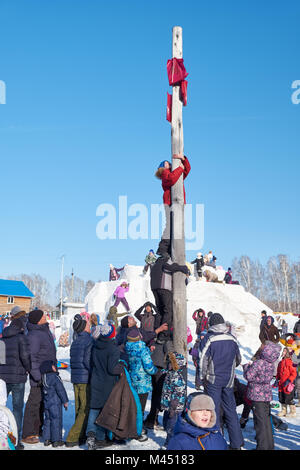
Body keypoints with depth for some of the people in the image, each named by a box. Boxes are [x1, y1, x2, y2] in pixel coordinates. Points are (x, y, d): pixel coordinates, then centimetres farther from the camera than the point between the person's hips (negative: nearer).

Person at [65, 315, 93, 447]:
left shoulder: (75, 342, 12)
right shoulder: (89, 341, -13)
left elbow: (73, 361, 12)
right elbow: (87, 361, -19)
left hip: (76, 378, 8)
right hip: (85, 379, -8)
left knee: (79, 408, 15)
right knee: (86, 409, -2)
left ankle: (81, 436, 22)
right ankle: (72, 438, -4)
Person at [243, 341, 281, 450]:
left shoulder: (258, 363, -22)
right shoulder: (271, 364, 1)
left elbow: (248, 376, -15)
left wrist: (246, 366, 0)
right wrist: (251, 365, 12)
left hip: (257, 396, -7)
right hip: (267, 395, 7)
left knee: (260, 421, -1)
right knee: (266, 420, 16)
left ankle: (263, 446, 3)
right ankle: (269, 445, 23)